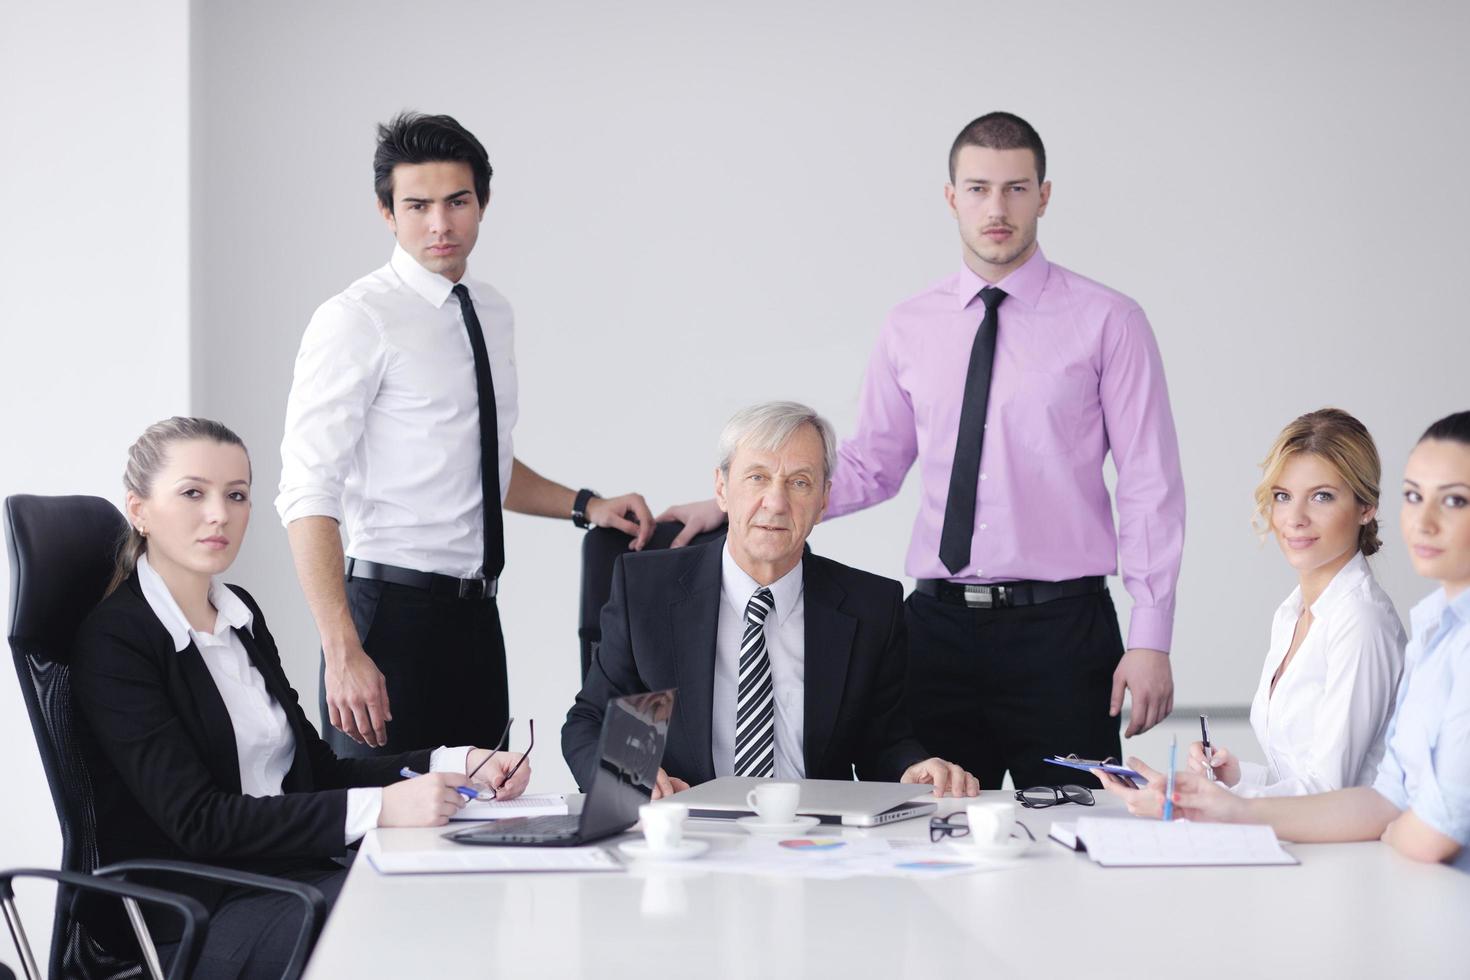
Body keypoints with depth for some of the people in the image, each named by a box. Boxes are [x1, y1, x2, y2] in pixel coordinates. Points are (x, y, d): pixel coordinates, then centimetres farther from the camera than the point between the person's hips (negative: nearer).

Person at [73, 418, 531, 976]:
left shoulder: (239, 613, 14)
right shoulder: (112, 641, -10)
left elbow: (317, 770, 14)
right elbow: (199, 821, -19)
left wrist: (458, 765, -2)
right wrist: (379, 808, -26)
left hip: (289, 869, 7)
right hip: (190, 921, -7)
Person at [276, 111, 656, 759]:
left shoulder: (493, 313, 14)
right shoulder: (355, 321, -10)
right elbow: (308, 497, -16)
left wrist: (587, 507, 11)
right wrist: (343, 654, -24)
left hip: (476, 614, 7)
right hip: (393, 603, -7)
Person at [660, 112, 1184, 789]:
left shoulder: (1107, 321, 0)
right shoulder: (911, 328, 9)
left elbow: (1150, 486, -2)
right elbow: (869, 467, 13)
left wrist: (1150, 639, -9)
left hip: (1061, 630, -2)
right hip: (939, 626, 3)